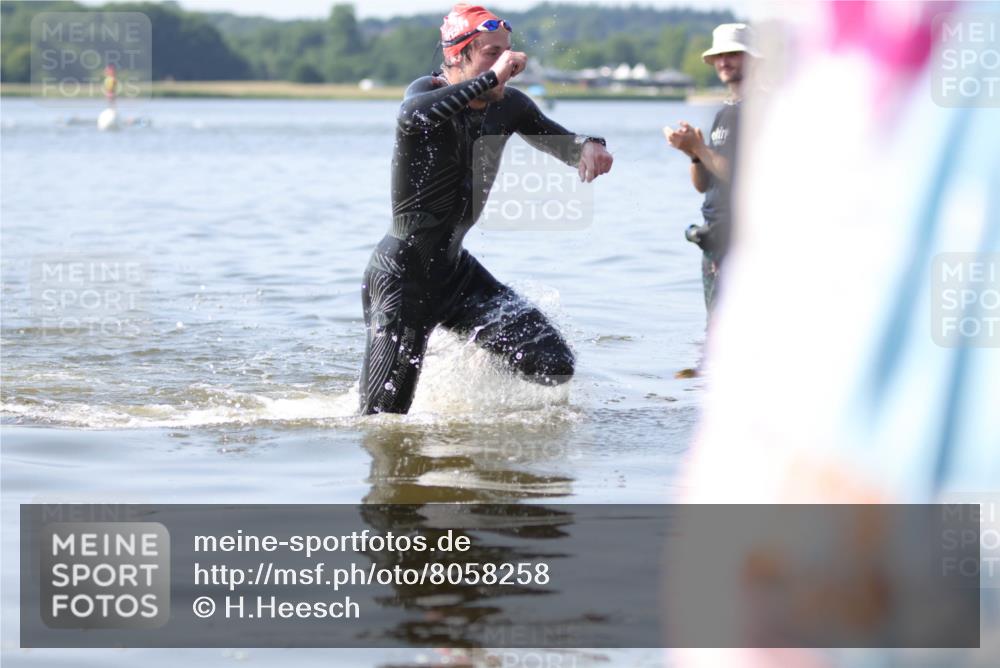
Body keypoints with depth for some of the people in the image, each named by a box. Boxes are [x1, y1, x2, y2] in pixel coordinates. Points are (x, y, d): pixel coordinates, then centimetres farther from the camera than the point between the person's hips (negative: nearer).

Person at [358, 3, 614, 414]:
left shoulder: (508, 107, -1)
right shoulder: (429, 92, -19)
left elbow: (561, 143, 14)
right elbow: (412, 117, -44)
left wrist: (588, 147, -10)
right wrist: (491, 78, -40)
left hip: (454, 270, 6)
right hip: (400, 276, -6)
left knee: (555, 366, -5)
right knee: (384, 417, -4)